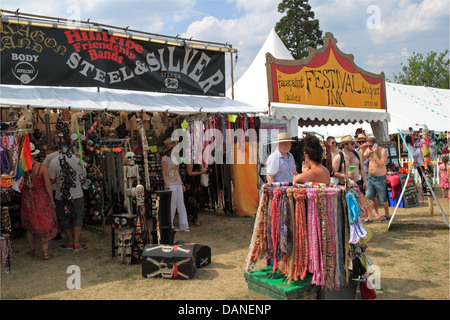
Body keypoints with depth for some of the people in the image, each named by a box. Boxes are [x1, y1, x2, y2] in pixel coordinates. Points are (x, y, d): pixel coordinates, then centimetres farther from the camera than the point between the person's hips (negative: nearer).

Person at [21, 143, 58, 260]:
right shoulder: (42, 167, -15)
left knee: (29, 224, 20)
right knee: (45, 224, 9)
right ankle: (45, 252, 10)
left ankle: (32, 250, 32)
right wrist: (52, 199, -3)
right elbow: (48, 185, -13)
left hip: (27, 199, 3)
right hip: (41, 198, -3)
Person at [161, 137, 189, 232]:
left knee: (181, 205, 5)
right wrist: (167, 186, -18)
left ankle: (184, 226, 9)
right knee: (171, 206, -1)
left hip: (178, 185, 7)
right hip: (171, 185, -7)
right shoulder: (165, 159, -8)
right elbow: (164, 174, -10)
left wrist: (182, 184, 17)